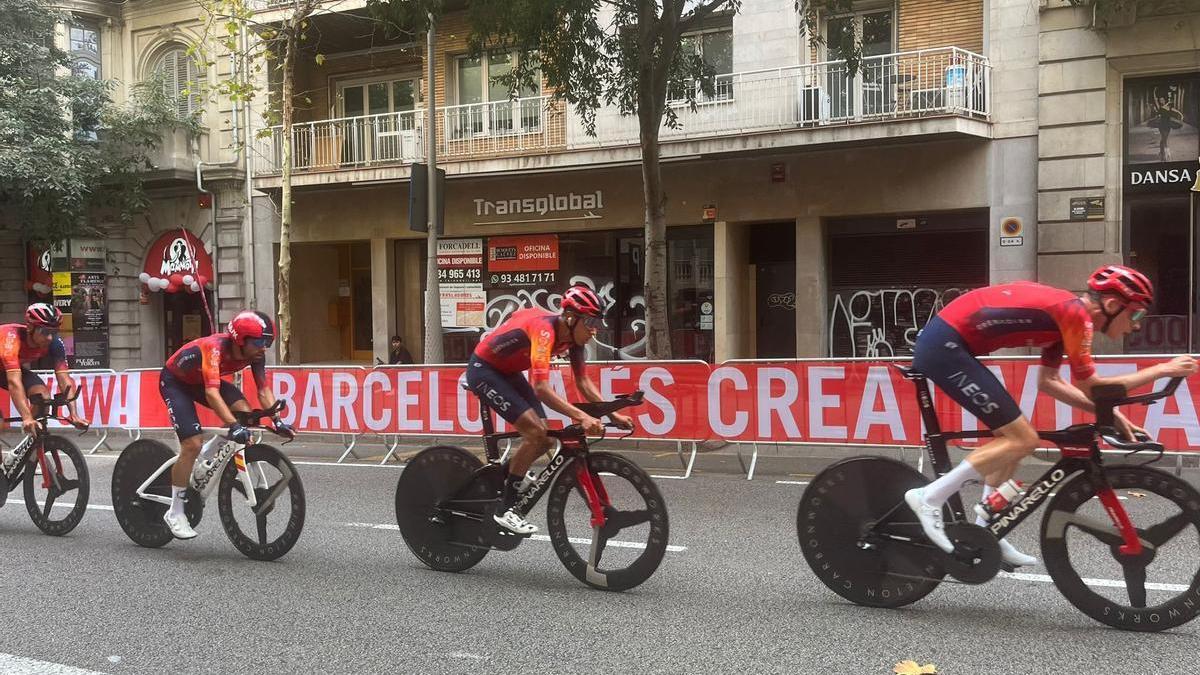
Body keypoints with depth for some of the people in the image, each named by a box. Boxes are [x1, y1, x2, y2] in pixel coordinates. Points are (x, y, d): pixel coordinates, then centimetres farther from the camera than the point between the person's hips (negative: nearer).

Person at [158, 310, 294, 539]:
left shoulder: (255, 353, -20)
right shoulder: (214, 348, -39)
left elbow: (263, 390, -16)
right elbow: (211, 393, -49)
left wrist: (277, 421, -30)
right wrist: (234, 426, -59)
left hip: (201, 380, 6)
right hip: (174, 382, -6)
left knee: (246, 414, -20)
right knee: (192, 444, -17)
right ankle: (175, 514, -4)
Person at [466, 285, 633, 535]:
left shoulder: (573, 336, -8)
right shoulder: (545, 329, -32)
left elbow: (583, 382, -2)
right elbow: (541, 387, -41)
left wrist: (613, 414, -12)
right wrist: (581, 416, -47)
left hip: (508, 372, 9)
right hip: (483, 370, -9)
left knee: (543, 439, 1)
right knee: (535, 433, -19)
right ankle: (504, 510, -9)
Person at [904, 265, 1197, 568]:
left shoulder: (1064, 311, 16)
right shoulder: (1075, 313, -11)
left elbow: (1049, 382, 21)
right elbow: (1090, 388, -9)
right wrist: (1161, 370, -1)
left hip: (942, 344, 10)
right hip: (944, 345, -10)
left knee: (1013, 435, 15)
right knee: (1023, 440, -7)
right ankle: (930, 497, -4)